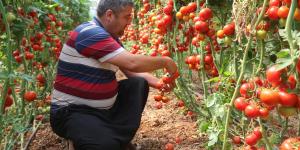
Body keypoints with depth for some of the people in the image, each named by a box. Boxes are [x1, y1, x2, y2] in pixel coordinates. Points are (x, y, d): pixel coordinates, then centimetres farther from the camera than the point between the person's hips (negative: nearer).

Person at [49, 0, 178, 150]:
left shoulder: (111, 37, 10)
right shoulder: (89, 33, -20)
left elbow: (131, 70, 15)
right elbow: (132, 63, -27)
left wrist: (157, 82, -1)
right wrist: (165, 61, -13)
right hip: (72, 111, -10)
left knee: (139, 83, 4)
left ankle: (122, 134, 3)